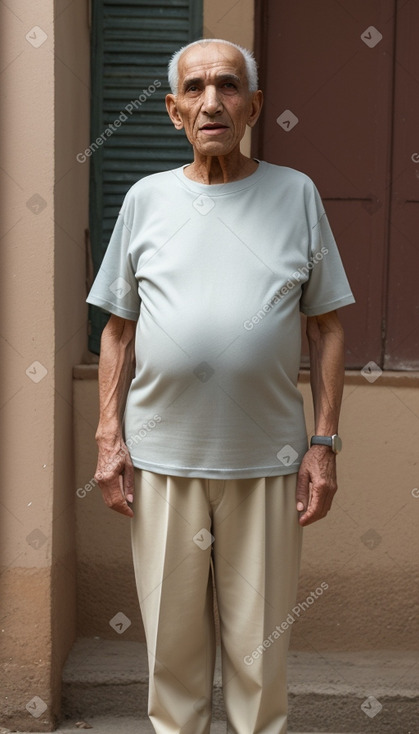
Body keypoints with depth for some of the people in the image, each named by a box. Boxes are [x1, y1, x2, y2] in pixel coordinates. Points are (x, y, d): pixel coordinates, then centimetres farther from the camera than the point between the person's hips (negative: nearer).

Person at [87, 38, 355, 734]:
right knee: (172, 636, 12)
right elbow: (119, 328, 9)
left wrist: (324, 443, -2)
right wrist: (109, 436, 2)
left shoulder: (296, 194, 3)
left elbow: (327, 327, 3)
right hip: (161, 457, 1)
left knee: (260, 643, 8)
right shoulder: (146, 198, 6)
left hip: (267, 460, -1)